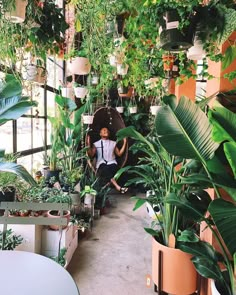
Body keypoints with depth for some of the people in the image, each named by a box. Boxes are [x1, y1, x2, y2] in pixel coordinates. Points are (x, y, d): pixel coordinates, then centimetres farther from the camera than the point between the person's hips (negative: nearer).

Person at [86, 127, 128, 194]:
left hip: (112, 163, 2)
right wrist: (88, 144, -5)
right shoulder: (96, 144, 15)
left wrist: (124, 143, 12)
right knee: (104, 169, -37)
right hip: (101, 164, -2)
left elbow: (119, 153, 16)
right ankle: (118, 187, -46)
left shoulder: (113, 143, 22)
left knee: (114, 167, -35)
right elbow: (91, 155, 4)